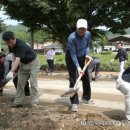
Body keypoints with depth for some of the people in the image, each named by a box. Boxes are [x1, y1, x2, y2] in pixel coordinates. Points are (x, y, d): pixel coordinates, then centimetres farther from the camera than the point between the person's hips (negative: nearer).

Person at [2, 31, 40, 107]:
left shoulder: (21, 45, -33)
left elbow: (18, 60, -44)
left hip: (33, 63, -8)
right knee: (20, 83, 4)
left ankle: (34, 103, -6)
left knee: (33, 83, -11)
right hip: (23, 64, 8)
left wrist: (11, 72, -55)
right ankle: (18, 102, 9)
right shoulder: (11, 45, -9)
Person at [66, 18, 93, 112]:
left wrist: (87, 54, -12)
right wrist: (78, 67, -35)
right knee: (73, 80, -11)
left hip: (82, 57, 6)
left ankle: (86, 97, 31)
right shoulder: (72, 37, -31)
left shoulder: (88, 34, -12)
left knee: (86, 78, 11)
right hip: (71, 58, -6)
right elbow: (73, 54, -30)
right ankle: (74, 103, -5)